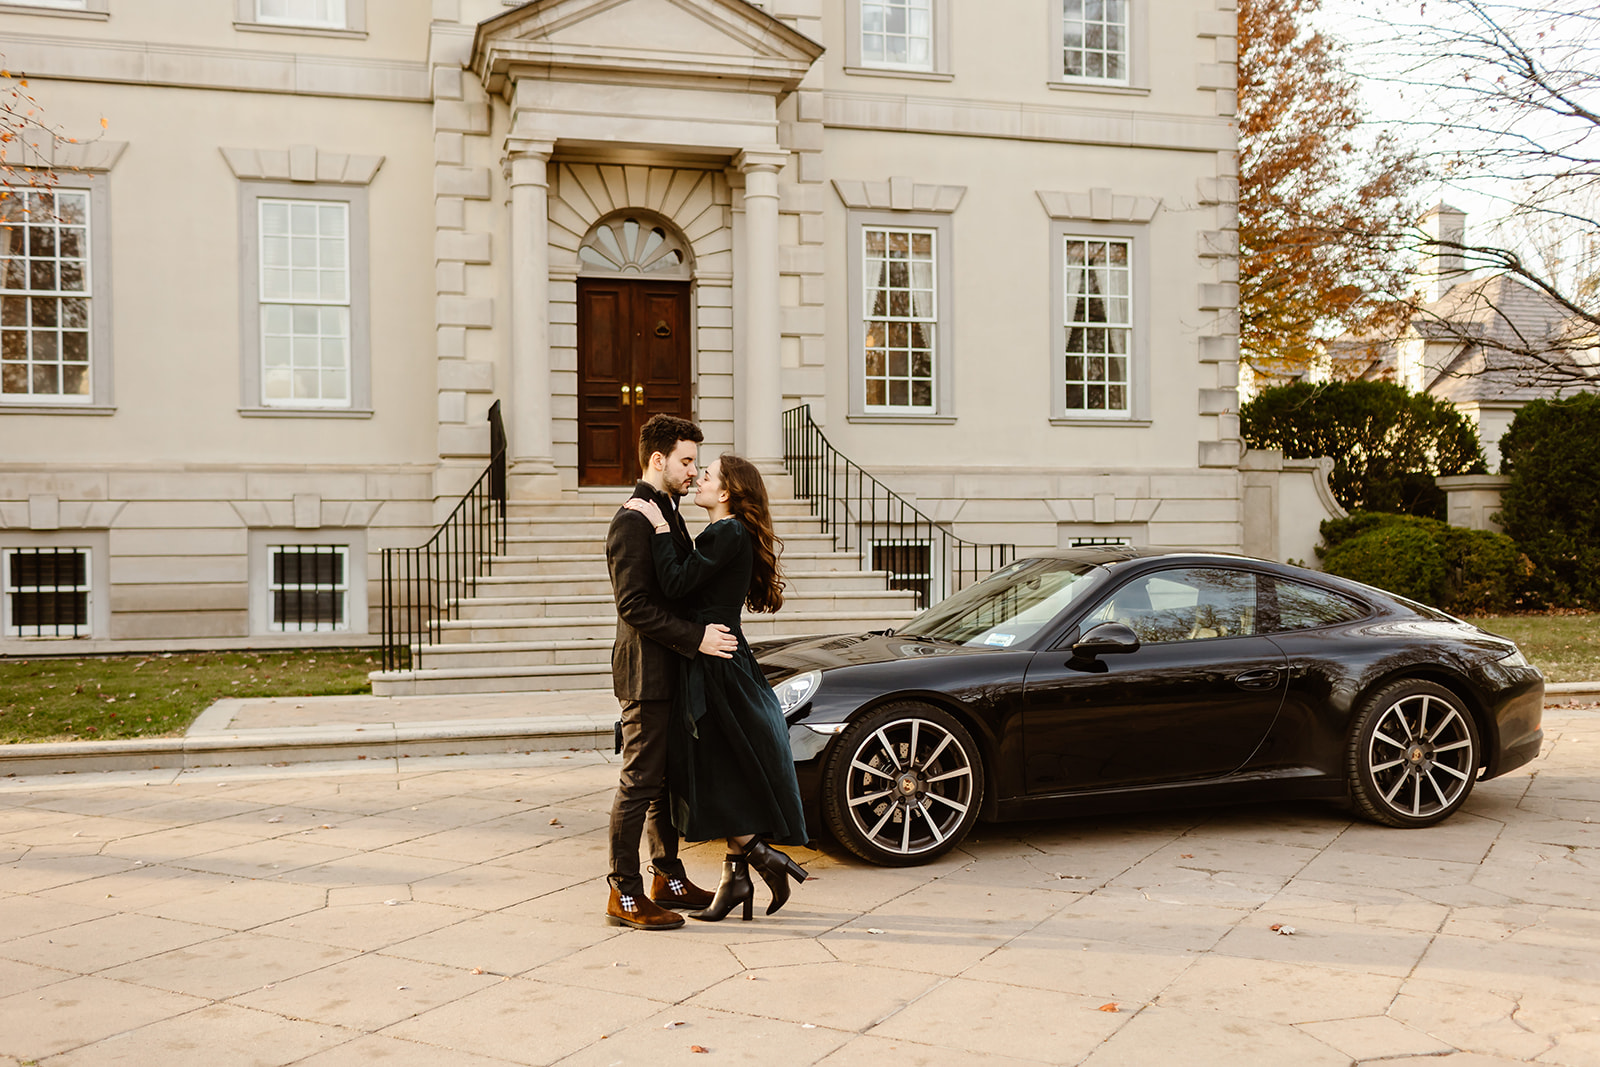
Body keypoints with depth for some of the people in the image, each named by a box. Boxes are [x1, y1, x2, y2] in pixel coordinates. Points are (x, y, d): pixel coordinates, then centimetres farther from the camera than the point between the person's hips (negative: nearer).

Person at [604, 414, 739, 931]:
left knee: (669, 778, 16)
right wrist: (694, 638, -22)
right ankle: (625, 893, 4)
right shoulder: (632, 521, -14)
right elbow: (634, 605, -21)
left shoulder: (668, 515, 17)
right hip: (647, 672, -10)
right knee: (640, 782, -4)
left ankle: (669, 877, 26)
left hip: (674, 671, 10)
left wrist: (699, 637, 15)